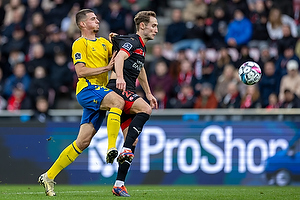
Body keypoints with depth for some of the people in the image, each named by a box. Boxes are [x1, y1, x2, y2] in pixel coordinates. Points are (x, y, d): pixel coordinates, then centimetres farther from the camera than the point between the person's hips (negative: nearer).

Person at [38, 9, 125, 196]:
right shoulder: (80, 44, 1)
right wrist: (106, 68, -13)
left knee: (83, 142, 2)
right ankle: (111, 149, -36)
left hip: (100, 93, 7)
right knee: (118, 101, -34)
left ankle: (49, 176, 8)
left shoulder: (103, 42, 23)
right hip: (87, 89, -7)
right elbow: (81, 71, -10)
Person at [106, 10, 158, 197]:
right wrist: (119, 78, -44)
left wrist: (148, 93, 43)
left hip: (128, 92, 9)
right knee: (145, 109, -33)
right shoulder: (132, 41, -7)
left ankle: (119, 184, 1)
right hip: (118, 90, -9)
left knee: (132, 140, 2)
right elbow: (120, 57, -27)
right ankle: (126, 150, -35)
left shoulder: (142, 47, 23)